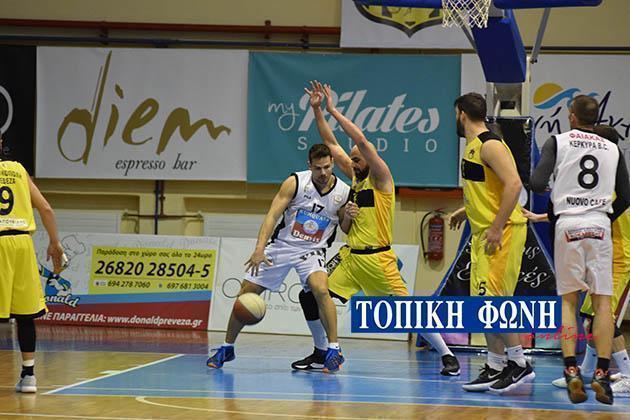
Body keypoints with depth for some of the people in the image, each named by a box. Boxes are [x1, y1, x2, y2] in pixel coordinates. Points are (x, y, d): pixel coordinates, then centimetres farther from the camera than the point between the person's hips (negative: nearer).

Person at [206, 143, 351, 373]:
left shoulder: (343, 193, -9)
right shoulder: (295, 182, -14)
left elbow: (346, 230, 5)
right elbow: (272, 215, -19)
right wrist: (260, 248, -32)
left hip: (312, 250, -1)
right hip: (282, 244, 1)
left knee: (320, 289, -30)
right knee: (246, 293, 1)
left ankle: (334, 349, -19)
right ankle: (227, 348, 20)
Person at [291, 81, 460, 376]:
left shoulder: (380, 178, -7)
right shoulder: (355, 178, 14)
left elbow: (361, 140, -18)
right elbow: (331, 144, 17)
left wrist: (332, 110, -15)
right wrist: (317, 110, 6)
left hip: (377, 258, -7)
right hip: (351, 257, 7)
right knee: (311, 297, 2)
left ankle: (447, 356, -2)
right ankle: (320, 353, 16)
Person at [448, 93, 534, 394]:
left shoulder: (490, 145, -14)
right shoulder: (472, 147, 16)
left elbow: (514, 185, -24)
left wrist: (497, 228, -25)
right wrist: (467, 211, 23)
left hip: (502, 231, -10)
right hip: (483, 233, 10)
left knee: (493, 300, -12)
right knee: (484, 302, 9)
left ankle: (520, 365, -6)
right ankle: (495, 367, 14)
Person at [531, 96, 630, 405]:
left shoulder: (558, 142, 4)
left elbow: (537, 184, -6)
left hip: (568, 224, -1)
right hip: (600, 225, 1)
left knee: (568, 300, 5)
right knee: (602, 301, 2)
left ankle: (571, 371, -7)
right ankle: (602, 374, -7)